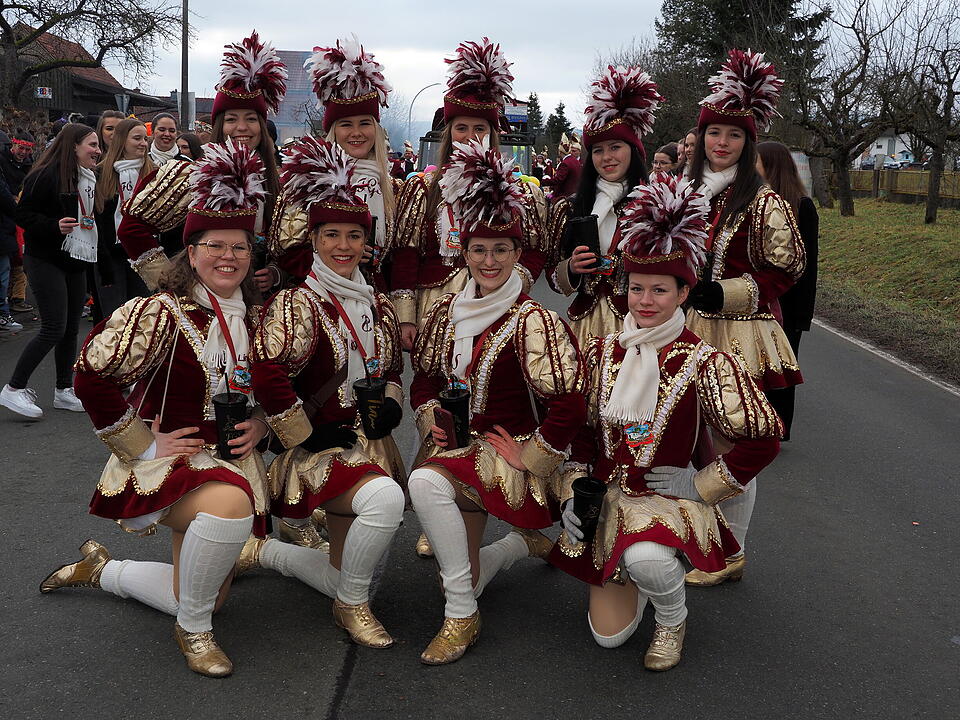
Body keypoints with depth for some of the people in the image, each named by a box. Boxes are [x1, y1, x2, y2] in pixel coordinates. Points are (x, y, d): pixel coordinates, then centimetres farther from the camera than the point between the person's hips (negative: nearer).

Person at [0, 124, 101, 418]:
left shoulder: (89, 179, 13)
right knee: (54, 328, -11)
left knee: (71, 328, 9)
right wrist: (54, 226, -27)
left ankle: (64, 390, 19)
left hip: (76, 263, 8)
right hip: (46, 261, -8)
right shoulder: (48, 175, -13)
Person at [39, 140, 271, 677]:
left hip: (231, 461, 7)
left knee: (206, 597, 11)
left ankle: (101, 569, 39)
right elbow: (91, 376, -23)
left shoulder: (253, 318, 2)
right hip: (167, 460, -6)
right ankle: (192, 630, -12)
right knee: (231, 506, -40)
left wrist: (261, 423, -3)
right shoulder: (162, 313, -17)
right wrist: (143, 444, -19)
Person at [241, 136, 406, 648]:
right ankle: (352, 607, -10)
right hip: (320, 449, -7)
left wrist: (390, 403, 0)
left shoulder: (378, 307, 9)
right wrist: (306, 435, -18)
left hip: (370, 446, 7)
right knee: (385, 498, -37)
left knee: (349, 579, 10)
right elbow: (268, 377, -26)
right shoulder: (296, 303, -12)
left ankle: (264, 551, 35)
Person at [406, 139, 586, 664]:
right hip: (459, 444, 7)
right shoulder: (447, 311, 3)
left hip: (511, 452, -6)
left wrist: (528, 456, -17)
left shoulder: (533, 322, -15)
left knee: (427, 481, -35)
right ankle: (527, 543, 40)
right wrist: (430, 418, -2)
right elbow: (426, 377, 16)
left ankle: (462, 617, -18)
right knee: (461, 578, 9)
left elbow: (569, 404, -22)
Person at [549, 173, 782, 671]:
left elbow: (763, 438, -12)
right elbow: (583, 429, 10)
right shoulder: (603, 353, 0)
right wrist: (573, 492, -1)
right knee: (608, 636, 2)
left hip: (672, 501, -4)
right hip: (609, 499, 4)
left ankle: (673, 620, -3)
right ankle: (648, 573, 33)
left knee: (645, 558, -38)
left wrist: (699, 485, -11)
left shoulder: (703, 363, -13)